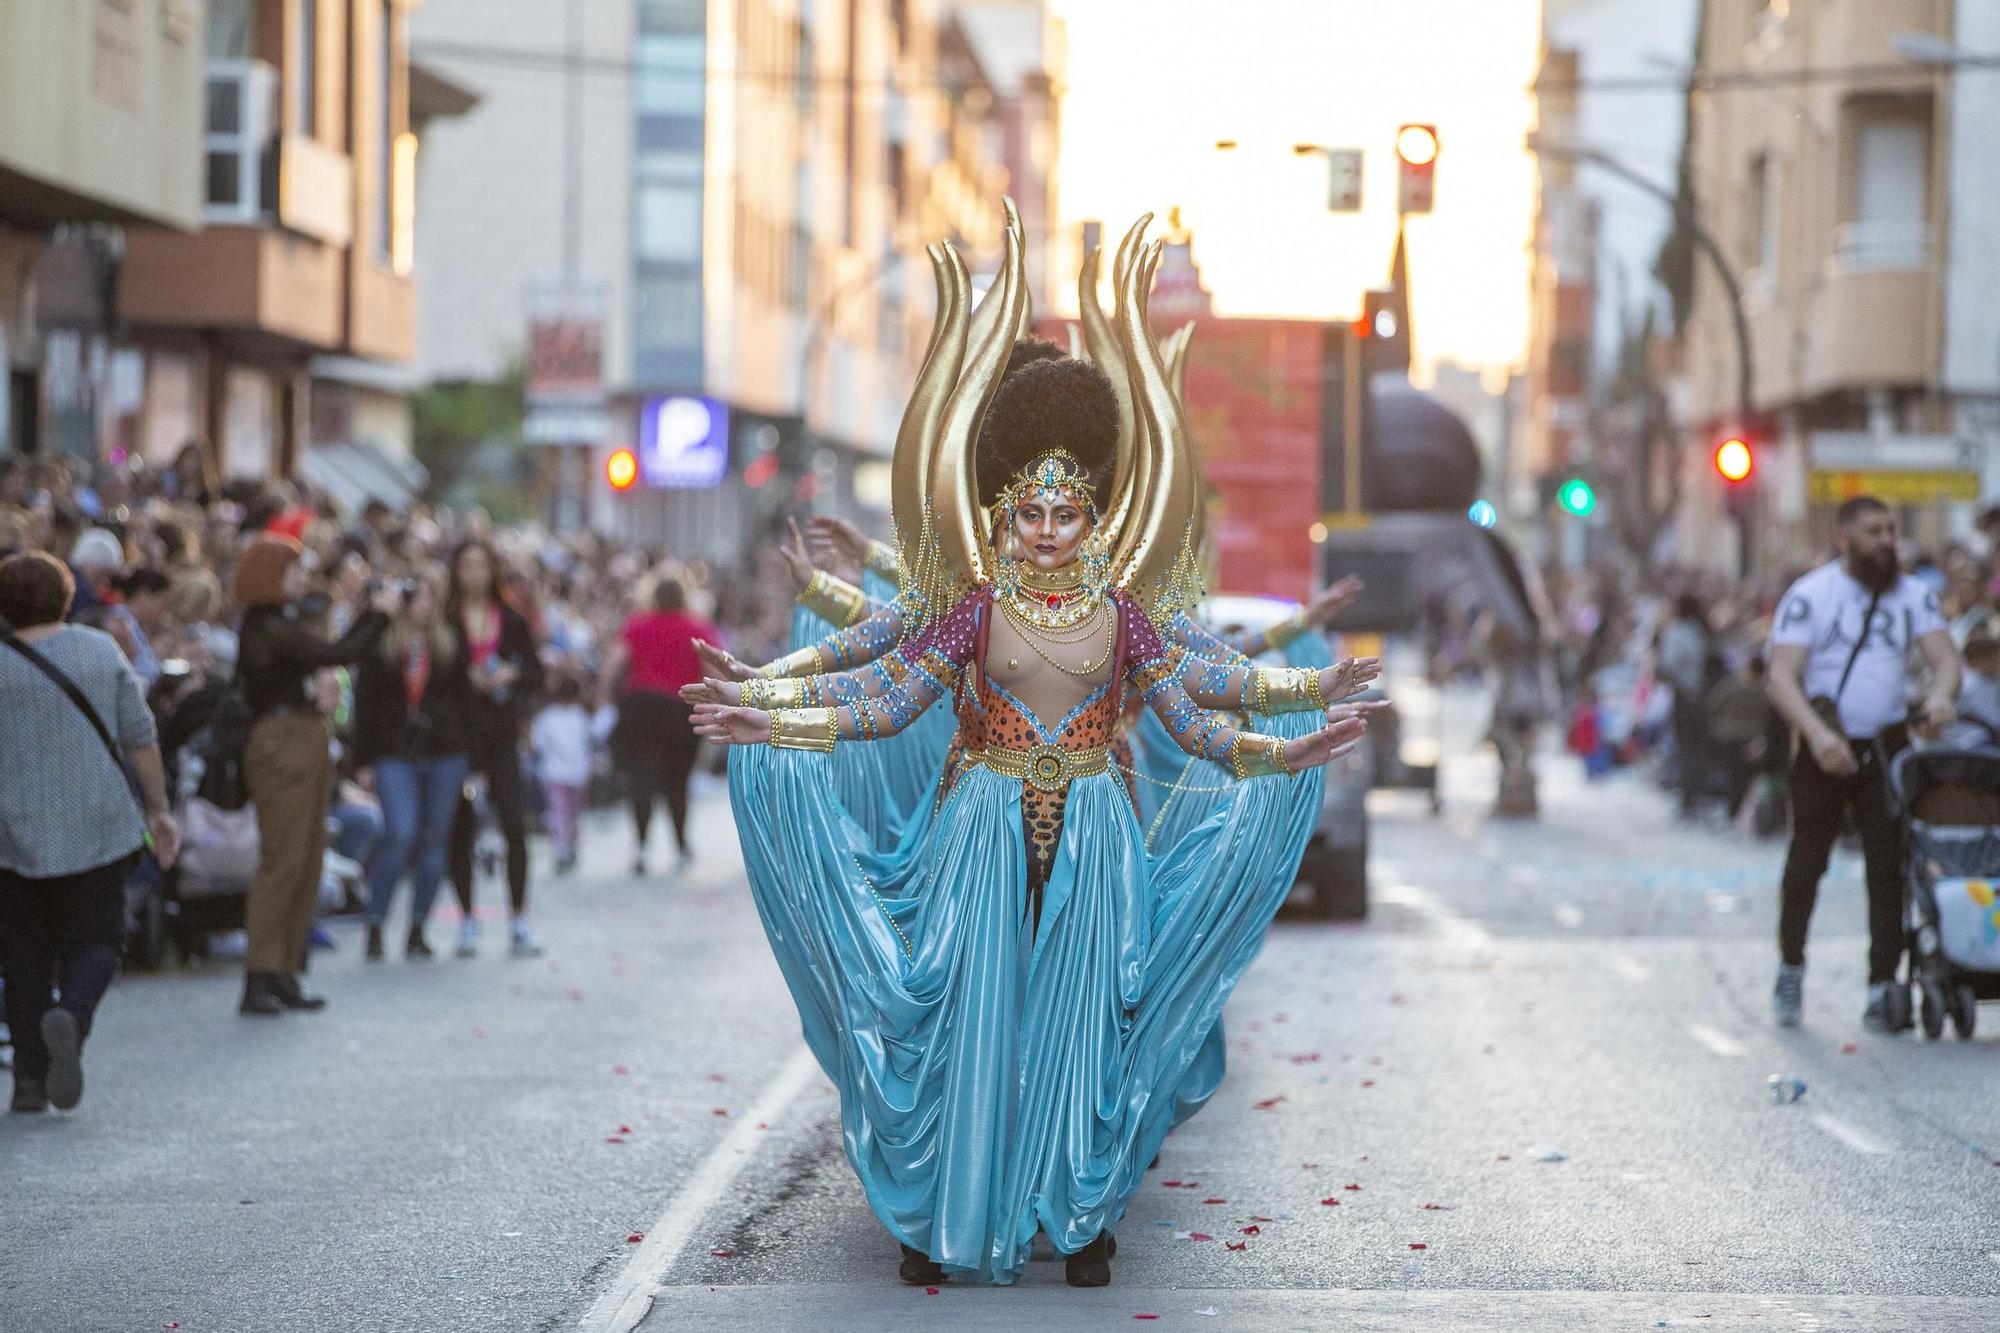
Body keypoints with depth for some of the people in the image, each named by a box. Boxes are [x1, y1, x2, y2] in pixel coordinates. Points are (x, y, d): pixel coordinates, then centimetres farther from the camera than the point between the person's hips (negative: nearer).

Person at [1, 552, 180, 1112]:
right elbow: (140, 737, 4)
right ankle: (71, 1016, -23)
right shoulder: (101, 651, 2)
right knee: (94, 940, 8)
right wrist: (157, 810, 12)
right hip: (98, 827, 1)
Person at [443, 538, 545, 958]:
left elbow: (536, 674, 10)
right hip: (458, 731, -2)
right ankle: (467, 920, 11)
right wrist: (468, 679, -16)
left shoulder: (511, 620, 10)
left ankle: (519, 922, 0)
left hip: (501, 732, 2)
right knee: (462, 826, 1)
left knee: (515, 824, -6)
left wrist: (512, 676, -9)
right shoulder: (444, 619, 0)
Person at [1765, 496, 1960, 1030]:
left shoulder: (1913, 595, 7)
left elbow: (1944, 655, -4)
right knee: (1806, 861, 2)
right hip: (1824, 750, -2)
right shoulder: (1808, 596, -5)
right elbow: (1782, 676, -13)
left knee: (1890, 865, -4)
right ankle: (1790, 967, 20)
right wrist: (1817, 733, -29)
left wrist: (1941, 694, -28)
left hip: (1887, 746, 2)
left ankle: (1883, 984, -2)